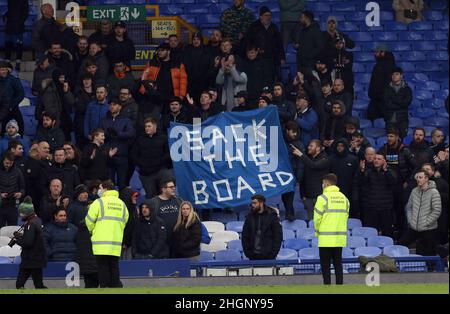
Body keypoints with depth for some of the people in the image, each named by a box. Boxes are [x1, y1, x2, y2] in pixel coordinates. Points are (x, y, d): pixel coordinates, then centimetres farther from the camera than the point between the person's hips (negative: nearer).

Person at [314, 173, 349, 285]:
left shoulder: (323, 198, -9)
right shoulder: (344, 198, 7)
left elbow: (317, 218, -8)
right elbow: (346, 216, 8)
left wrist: (317, 232, 8)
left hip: (326, 238, -5)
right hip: (340, 238, 5)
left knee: (325, 265, 1)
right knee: (338, 263, 10)